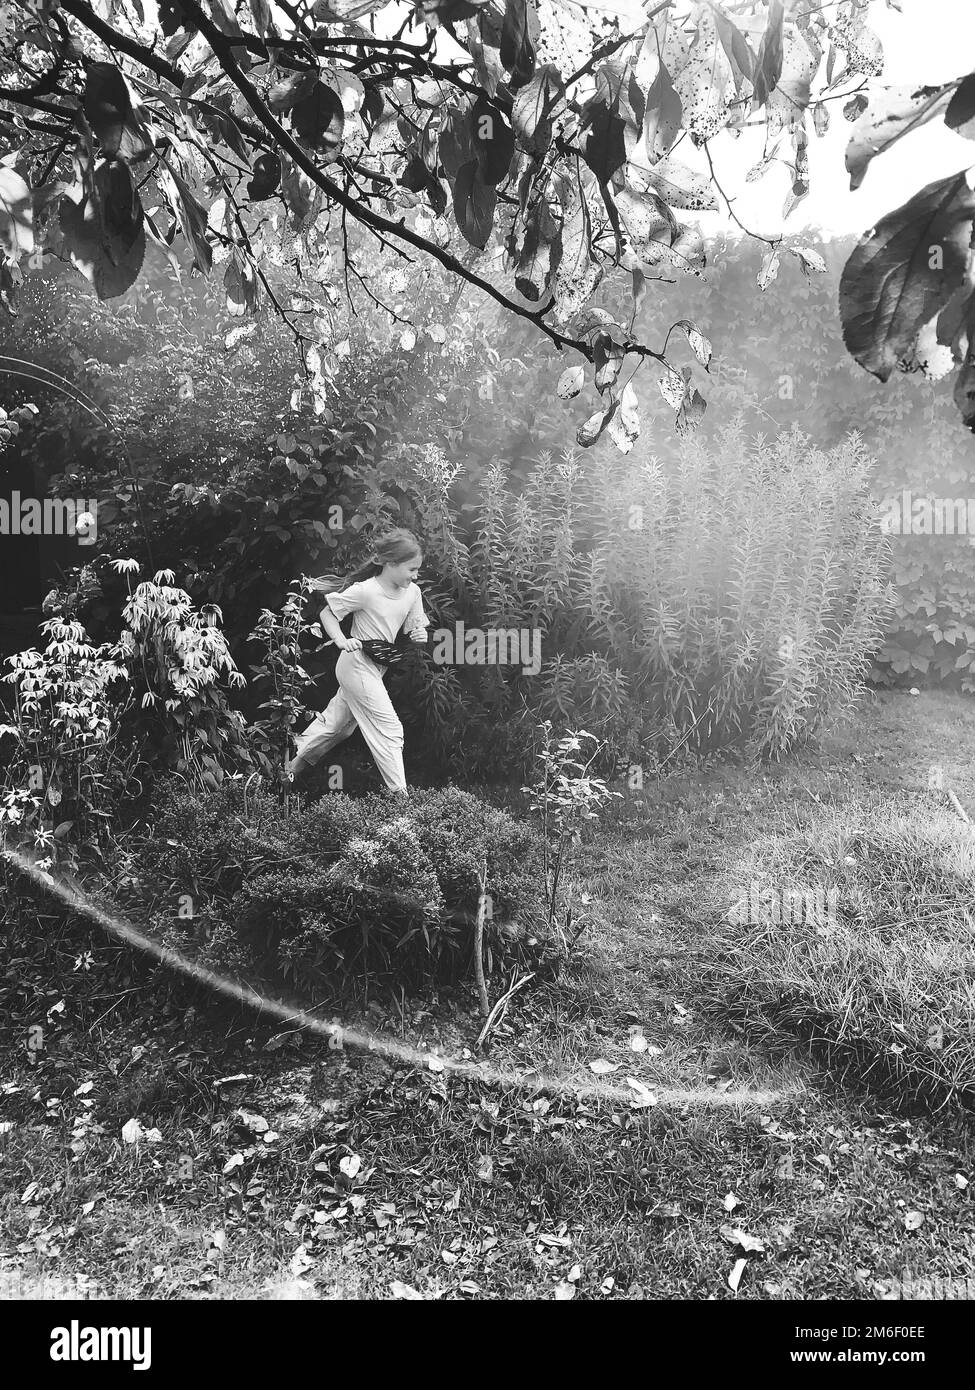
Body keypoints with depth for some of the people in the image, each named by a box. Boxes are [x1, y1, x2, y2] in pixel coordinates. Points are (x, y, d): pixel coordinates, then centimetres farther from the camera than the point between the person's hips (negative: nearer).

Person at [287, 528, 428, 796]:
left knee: (336, 724, 20)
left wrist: (419, 634, -14)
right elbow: (327, 613, -10)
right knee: (389, 728, -8)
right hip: (358, 666, -8)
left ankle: (294, 766, 36)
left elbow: (414, 628, 9)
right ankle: (398, 794, -2)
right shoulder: (365, 591, -20)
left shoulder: (412, 592, -2)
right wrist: (341, 640, -26)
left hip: (375, 669, 8)